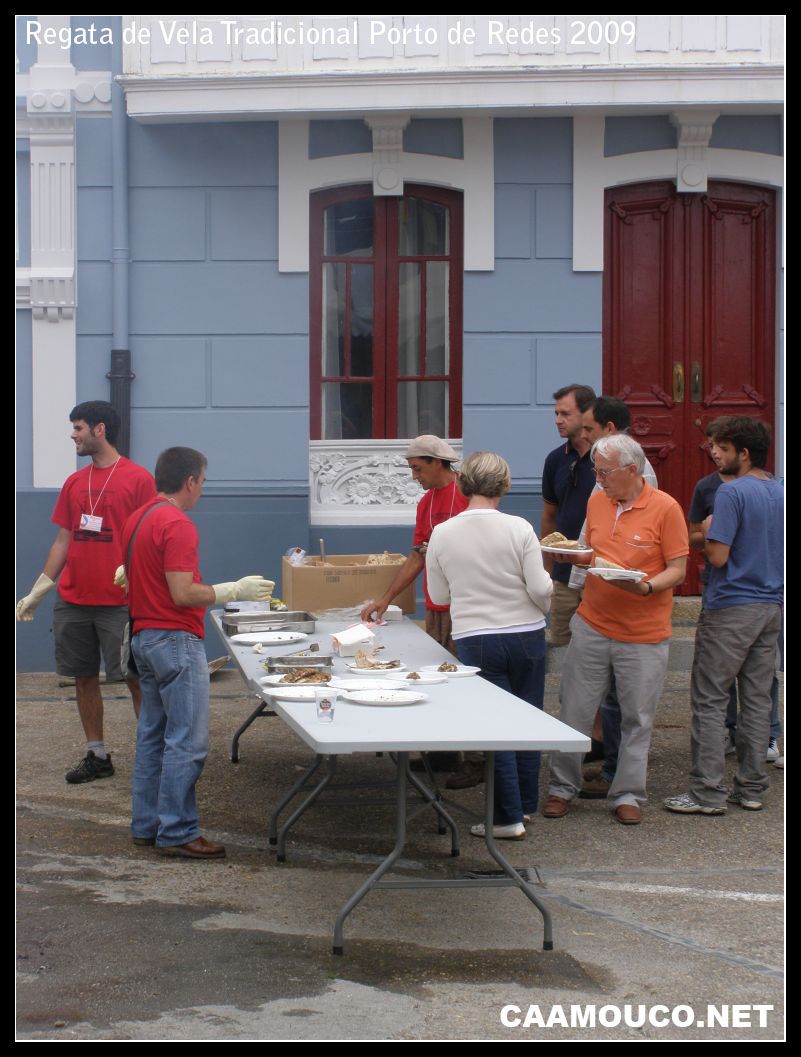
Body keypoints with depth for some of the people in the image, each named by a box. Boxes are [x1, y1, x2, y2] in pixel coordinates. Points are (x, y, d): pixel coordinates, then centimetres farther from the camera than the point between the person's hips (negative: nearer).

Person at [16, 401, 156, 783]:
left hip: (119, 602, -6)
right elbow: (63, 541, 16)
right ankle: (97, 756, 19)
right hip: (73, 600, 6)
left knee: (135, 678, -3)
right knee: (84, 678, 9)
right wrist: (37, 592, 13)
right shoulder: (74, 483, 12)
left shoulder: (138, 479, -5)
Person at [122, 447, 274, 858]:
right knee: (187, 742, -5)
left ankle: (146, 824, 20)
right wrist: (236, 590, -13)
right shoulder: (177, 525, -18)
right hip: (176, 640, -10)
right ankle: (177, 833, -3)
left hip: (144, 636, 10)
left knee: (153, 735, 15)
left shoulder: (137, 519, 11)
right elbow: (183, 594, -22)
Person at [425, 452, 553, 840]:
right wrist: (541, 609, 13)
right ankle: (526, 804, 26)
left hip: (475, 639, 0)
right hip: (526, 635, 0)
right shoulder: (519, 529, -11)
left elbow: (439, 596, 4)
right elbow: (541, 589, -9)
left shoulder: (442, 534, -7)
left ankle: (509, 817, 7)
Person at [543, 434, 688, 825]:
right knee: (574, 709, 7)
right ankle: (562, 787, 20)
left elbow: (677, 570, -9)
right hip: (591, 626, 4)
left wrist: (644, 587, -26)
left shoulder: (665, 508, -9)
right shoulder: (597, 502, 6)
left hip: (643, 636, -4)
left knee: (637, 719, 6)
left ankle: (627, 794, 19)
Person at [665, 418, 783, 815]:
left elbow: (718, 555, -19)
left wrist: (708, 530, 0)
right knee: (757, 699, 11)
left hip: (730, 609, -7)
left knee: (710, 700, -2)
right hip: (771, 607, 8)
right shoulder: (780, 493, 9)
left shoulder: (732, 492, -15)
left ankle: (708, 793, -2)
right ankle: (751, 787, 16)